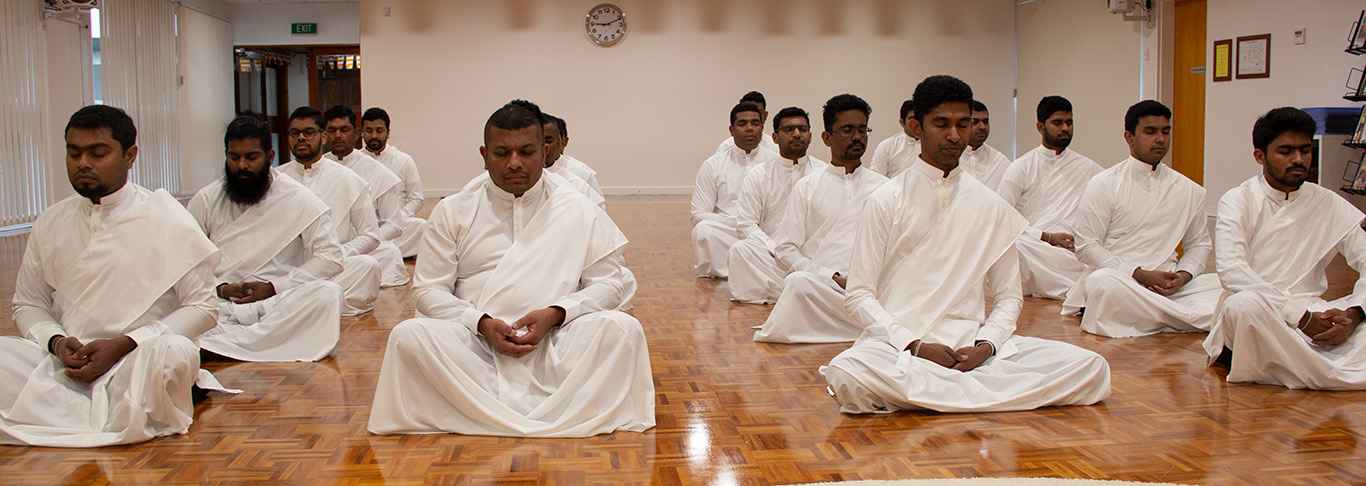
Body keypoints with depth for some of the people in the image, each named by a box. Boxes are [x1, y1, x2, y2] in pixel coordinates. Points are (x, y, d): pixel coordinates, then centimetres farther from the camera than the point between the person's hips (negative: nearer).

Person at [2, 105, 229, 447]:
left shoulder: (165, 217, 0)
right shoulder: (50, 223, 11)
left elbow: (202, 307, -2)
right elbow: (27, 305, 18)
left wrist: (124, 345, -13)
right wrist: (55, 341, -5)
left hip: (139, 363, -2)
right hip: (64, 364, 2)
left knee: (174, 354, -35)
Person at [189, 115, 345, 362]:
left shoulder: (299, 199, 1)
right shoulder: (205, 200, 6)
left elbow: (330, 258, -4)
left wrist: (274, 286, -11)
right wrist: (220, 288, -13)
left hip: (278, 302, -1)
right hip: (219, 304, 1)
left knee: (328, 294, -32)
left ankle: (221, 343, -35)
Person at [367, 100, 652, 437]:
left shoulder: (579, 210, 10)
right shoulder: (453, 211, 11)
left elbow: (609, 282, 6)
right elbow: (429, 289, 7)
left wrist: (555, 314, -12)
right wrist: (480, 322, -12)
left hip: (555, 343, 0)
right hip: (476, 345, 0)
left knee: (622, 329, -29)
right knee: (409, 335, -30)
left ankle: (500, 415, -33)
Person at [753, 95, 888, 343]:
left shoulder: (883, 187, 19)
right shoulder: (808, 187, 14)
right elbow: (786, 250, 5)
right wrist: (833, 277, -9)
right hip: (822, 285, -1)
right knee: (799, 283, -36)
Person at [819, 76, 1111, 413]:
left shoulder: (992, 208, 12)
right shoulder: (885, 202, 2)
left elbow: (1008, 297, 14)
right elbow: (859, 296, -1)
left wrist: (985, 345, -7)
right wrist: (915, 346, -14)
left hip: (972, 344, 4)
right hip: (899, 341, -3)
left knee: (1092, 369, -18)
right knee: (847, 375, -38)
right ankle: (980, 389, -21)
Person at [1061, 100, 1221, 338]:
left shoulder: (1190, 191, 15)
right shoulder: (1104, 184, 2)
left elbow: (1199, 244, 21)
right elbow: (1086, 246, -4)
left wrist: (1183, 275, -2)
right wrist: (1140, 274, -13)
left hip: (1167, 287, 3)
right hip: (1117, 278, -3)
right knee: (1102, 282, -38)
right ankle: (1194, 317, -25)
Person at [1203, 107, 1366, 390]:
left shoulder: (1329, 205, 13)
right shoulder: (1238, 201, 2)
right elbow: (1231, 271, -14)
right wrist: (1300, 315, -21)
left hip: (1310, 316, 3)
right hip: (1254, 319, -3)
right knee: (1245, 304, -38)